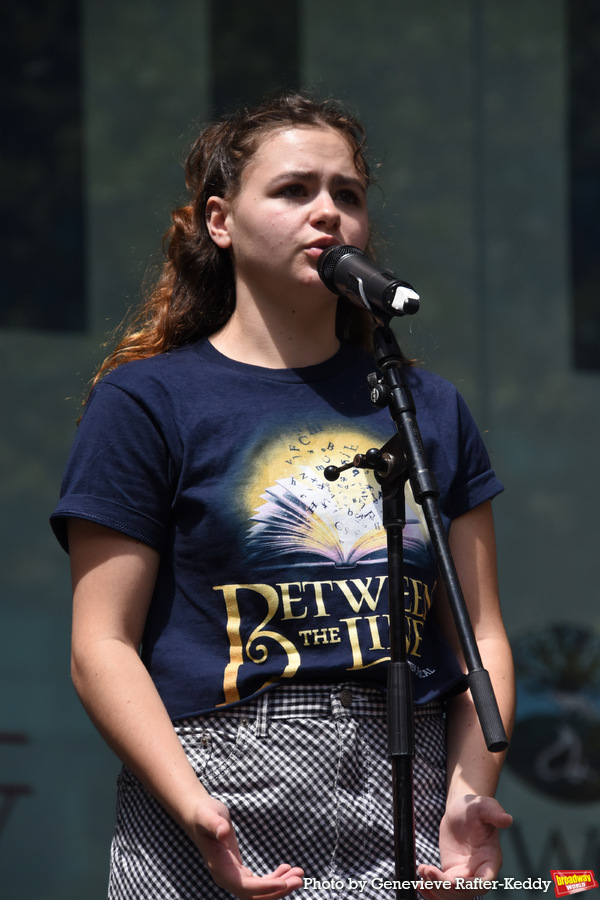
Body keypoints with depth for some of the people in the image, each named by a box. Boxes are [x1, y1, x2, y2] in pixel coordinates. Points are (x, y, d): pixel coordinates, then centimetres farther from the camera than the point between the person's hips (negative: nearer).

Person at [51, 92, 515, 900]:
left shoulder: (429, 407, 16)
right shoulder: (145, 401, 3)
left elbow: (481, 636, 15)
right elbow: (103, 645, -2)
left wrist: (471, 789, -3)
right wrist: (194, 809, -16)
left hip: (406, 814, 3)